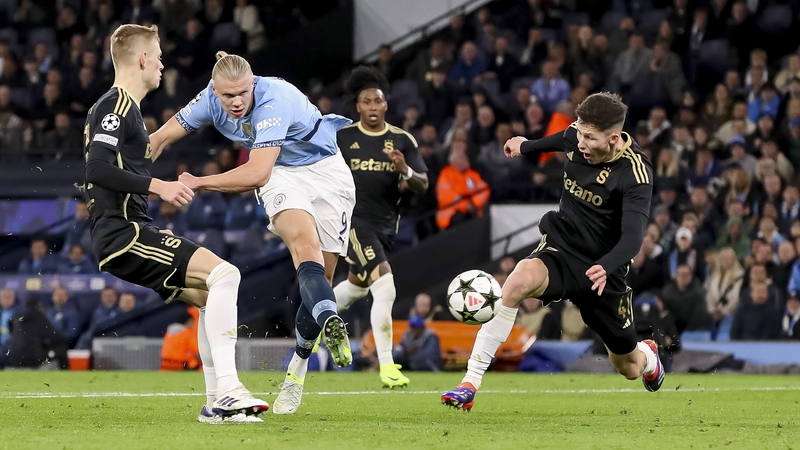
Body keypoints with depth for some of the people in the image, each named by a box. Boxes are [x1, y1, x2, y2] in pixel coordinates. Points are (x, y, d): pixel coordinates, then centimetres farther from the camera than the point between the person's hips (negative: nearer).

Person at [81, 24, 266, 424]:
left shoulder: (120, 107, 22)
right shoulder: (117, 105, -10)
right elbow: (97, 169, -24)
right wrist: (158, 186, -21)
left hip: (125, 231, 11)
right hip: (123, 231, -11)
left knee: (211, 295, 12)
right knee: (224, 274, -20)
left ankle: (216, 404, 9)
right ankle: (227, 389, -25)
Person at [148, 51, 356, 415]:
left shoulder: (274, 101, -31)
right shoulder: (211, 100, -12)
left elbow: (256, 173, -34)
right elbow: (160, 139, 0)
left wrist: (198, 183, -27)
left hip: (327, 173, -3)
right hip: (282, 175, 3)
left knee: (319, 275, -3)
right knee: (305, 243, -30)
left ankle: (297, 371, 16)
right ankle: (330, 322, -57)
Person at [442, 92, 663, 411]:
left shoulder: (635, 172, -22)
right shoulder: (576, 138, -7)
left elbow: (633, 237, -33)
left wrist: (606, 268, -53)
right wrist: (528, 146, 39)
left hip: (602, 272, -2)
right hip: (560, 251, 2)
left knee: (628, 369, 14)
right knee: (519, 281, -35)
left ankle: (648, 357, 57)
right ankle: (470, 384, -34)